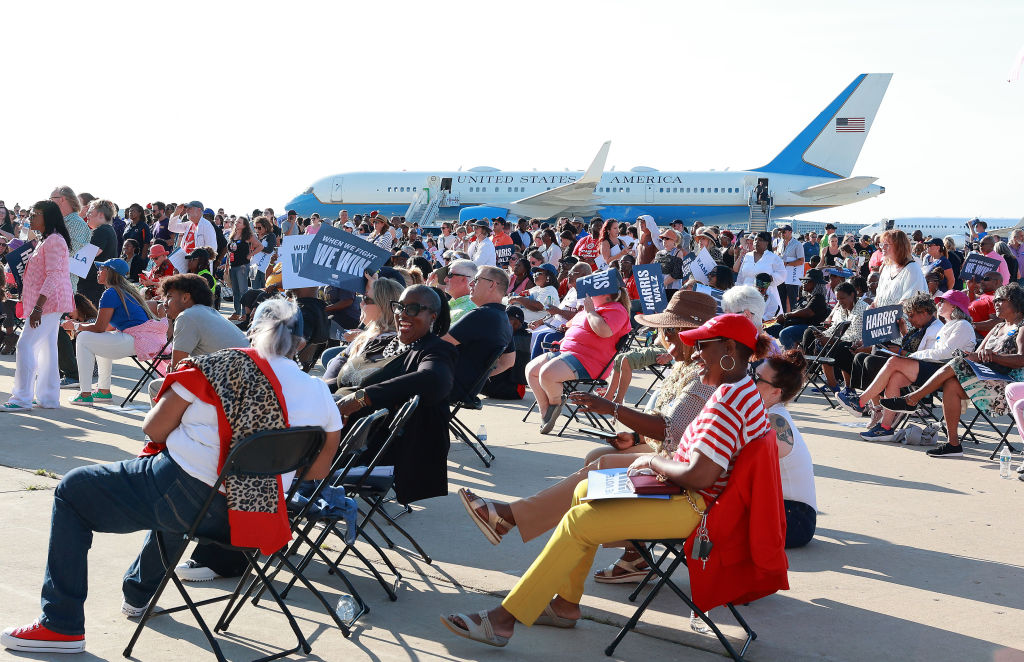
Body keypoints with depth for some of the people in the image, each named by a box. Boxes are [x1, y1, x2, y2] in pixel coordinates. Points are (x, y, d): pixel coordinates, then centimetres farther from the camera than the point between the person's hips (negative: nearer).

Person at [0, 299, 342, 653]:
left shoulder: (226, 365, -11)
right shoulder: (320, 394, 0)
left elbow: (154, 428, -4)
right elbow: (317, 470, 9)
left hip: (183, 497, -6)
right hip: (241, 516, 6)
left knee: (71, 491, 15)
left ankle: (61, 627, 14)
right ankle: (140, 594, 54)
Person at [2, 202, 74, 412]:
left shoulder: (54, 241, -15)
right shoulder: (47, 240, 19)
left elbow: (53, 276, -22)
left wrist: (38, 307, -26)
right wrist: (36, 306, 21)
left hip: (48, 302, -11)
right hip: (49, 304, 11)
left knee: (26, 345, -12)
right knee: (46, 348, 11)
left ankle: (22, 399, -10)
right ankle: (49, 398, 15)